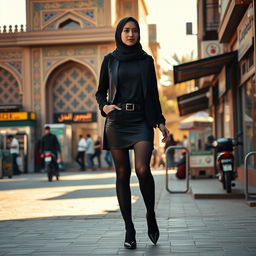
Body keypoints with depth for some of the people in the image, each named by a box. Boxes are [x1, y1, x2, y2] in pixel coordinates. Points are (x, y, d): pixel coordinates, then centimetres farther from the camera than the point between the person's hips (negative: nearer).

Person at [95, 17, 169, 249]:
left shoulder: (146, 60, 11)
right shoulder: (110, 60, 9)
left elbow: (153, 93, 12)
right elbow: (100, 92, 13)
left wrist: (160, 121, 5)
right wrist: (104, 106, -8)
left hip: (142, 121, 0)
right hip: (117, 120, 1)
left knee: (142, 169, -19)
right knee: (122, 174, 0)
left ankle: (151, 215, 6)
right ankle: (129, 230, 6)